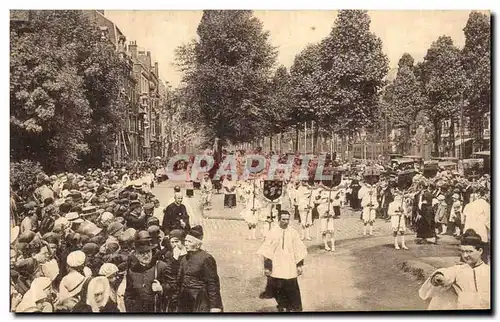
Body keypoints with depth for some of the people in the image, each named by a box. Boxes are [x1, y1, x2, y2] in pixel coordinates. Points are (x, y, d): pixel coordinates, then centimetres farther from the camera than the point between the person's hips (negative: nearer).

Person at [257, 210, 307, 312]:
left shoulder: (293, 232, 0)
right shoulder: (273, 232, -4)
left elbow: (299, 250, 4)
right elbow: (267, 250, -3)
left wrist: (299, 265, 1)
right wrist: (267, 267, -6)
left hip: (290, 266, 1)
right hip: (276, 265, 0)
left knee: (291, 288, -1)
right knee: (277, 288, 6)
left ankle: (290, 308, 14)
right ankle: (281, 305, 29)